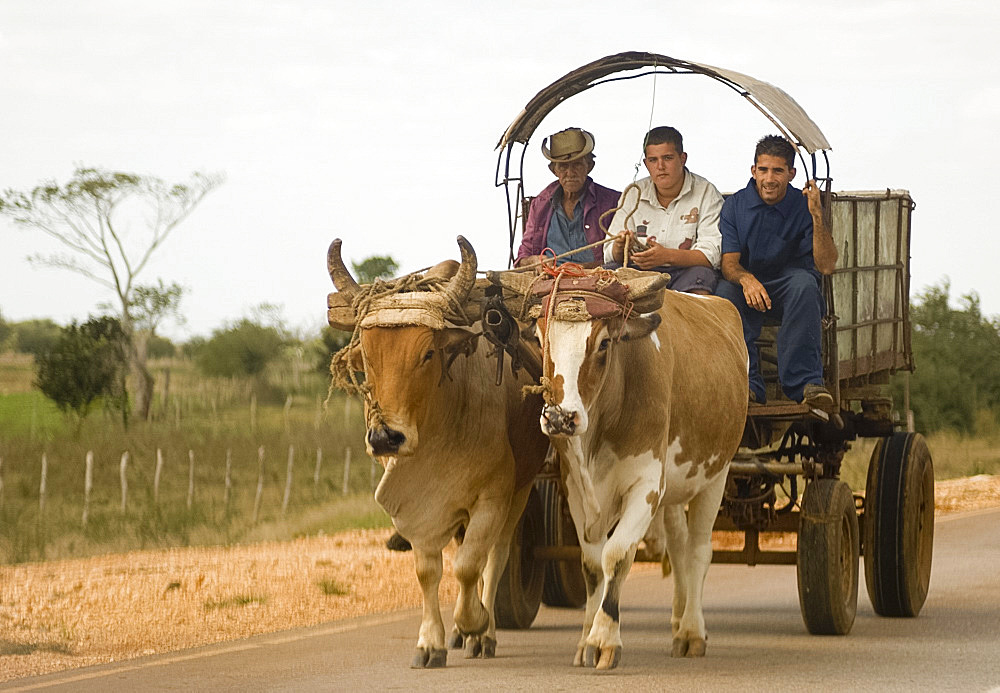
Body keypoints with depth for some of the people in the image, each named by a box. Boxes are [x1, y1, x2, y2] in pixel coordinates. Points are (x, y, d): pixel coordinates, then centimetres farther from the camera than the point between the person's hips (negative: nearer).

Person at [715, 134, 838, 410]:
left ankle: (804, 381, -37)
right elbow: (728, 262, -10)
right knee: (725, 290, -32)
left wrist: (817, 216, -27)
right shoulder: (735, 206, -1)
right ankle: (746, 384, -35)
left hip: (788, 294, -1)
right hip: (748, 288, 1)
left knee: (804, 282, -35)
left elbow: (826, 265, -15)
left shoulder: (803, 206, -5)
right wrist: (746, 279, -34)